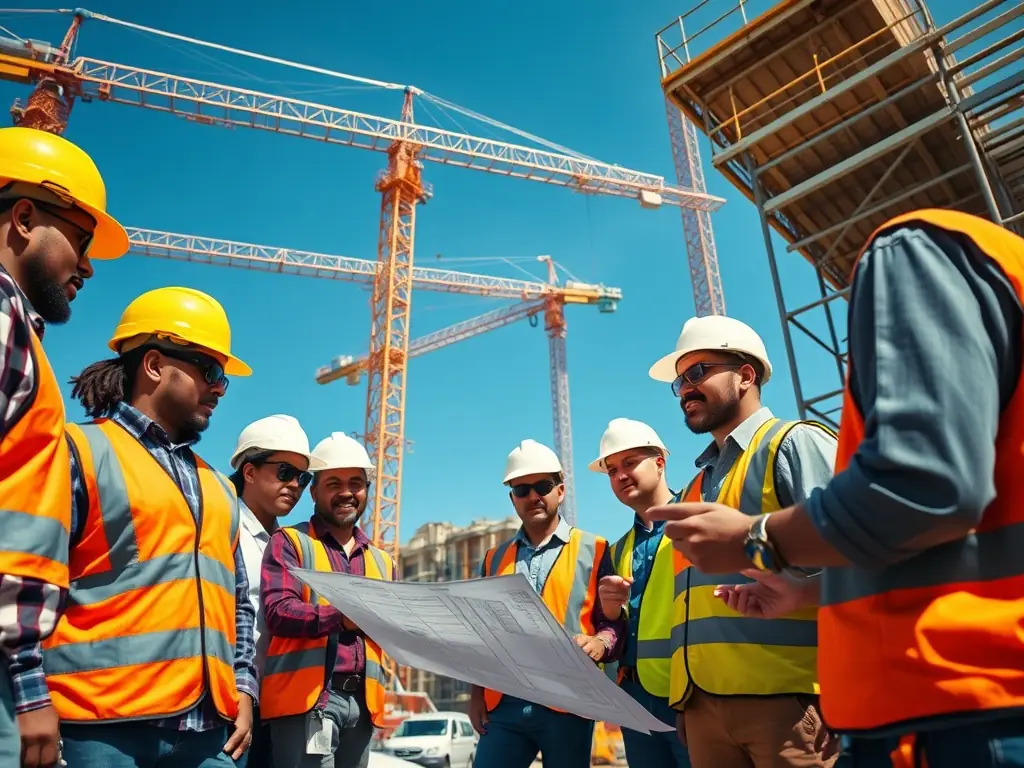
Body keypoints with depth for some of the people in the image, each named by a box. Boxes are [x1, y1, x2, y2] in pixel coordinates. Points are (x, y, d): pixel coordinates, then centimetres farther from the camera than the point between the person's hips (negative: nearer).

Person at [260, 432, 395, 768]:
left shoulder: (382, 561, 20)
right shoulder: (289, 542, 4)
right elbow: (278, 612, -10)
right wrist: (343, 616, -22)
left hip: (362, 701, 5)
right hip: (307, 696, -5)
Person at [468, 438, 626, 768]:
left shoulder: (593, 550, 4)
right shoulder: (494, 558, 15)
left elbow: (615, 619, 1)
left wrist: (599, 643, -20)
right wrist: (476, 691, 10)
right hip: (503, 704, 3)